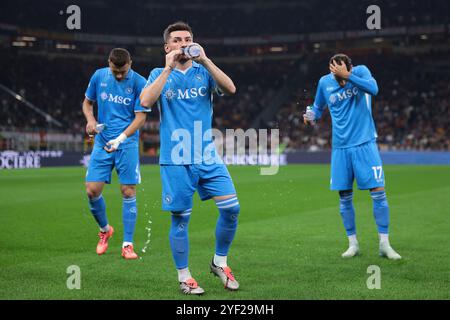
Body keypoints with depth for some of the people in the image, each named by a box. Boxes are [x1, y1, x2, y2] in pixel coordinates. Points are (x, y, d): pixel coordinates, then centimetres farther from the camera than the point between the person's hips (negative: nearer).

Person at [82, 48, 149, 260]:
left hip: (127, 144, -3)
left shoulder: (139, 83, -8)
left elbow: (140, 117, -10)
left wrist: (120, 138, -22)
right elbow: (87, 102, 16)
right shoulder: (99, 76, 2)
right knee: (92, 190, -3)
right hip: (102, 142, 3)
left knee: (128, 193, -4)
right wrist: (90, 120, -6)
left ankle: (127, 245, 5)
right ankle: (104, 230, 24)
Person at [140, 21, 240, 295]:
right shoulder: (159, 74, 5)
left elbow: (230, 89, -11)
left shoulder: (203, 71, 8)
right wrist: (168, 69, -16)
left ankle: (220, 262, 15)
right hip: (175, 160, -2)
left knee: (231, 208, -6)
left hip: (207, 157, 2)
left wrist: (205, 60, -18)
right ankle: (184, 277, 17)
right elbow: (146, 101, -14)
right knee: (181, 219, 2)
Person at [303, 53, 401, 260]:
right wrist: (311, 116, -6)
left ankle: (384, 244, 2)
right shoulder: (324, 82, 1)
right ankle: (353, 243, 18)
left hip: (365, 143, -3)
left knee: (378, 192, -7)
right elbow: (318, 107, 16)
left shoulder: (361, 71, -7)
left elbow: (373, 89, -27)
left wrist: (347, 75, -32)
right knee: (345, 197, 4)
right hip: (341, 147, 3)